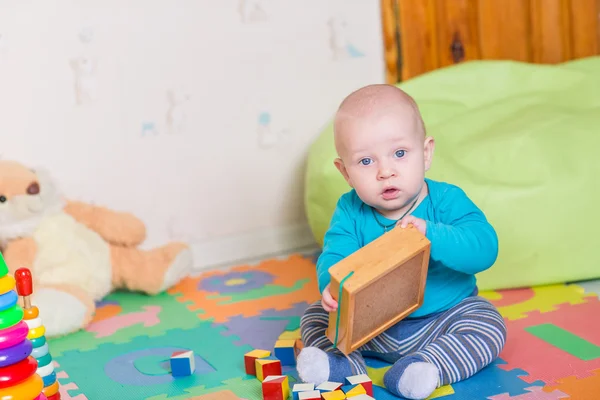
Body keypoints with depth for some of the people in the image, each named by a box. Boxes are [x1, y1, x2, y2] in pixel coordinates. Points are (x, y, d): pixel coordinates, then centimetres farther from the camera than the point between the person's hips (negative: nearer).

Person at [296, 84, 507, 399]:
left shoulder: (446, 201, -18)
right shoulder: (350, 211, -9)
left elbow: (484, 249, -31)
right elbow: (333, 256, -21)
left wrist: (431, 234, -46)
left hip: (446, 313, -2)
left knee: (489, 325, -25)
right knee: (314, 316, -4)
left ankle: (427, 366, -34)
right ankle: (342, 362, -25)